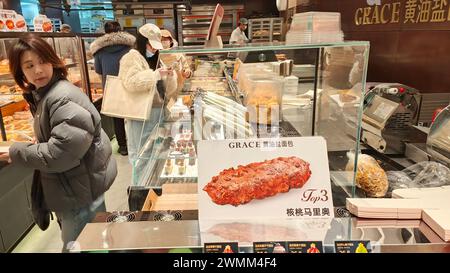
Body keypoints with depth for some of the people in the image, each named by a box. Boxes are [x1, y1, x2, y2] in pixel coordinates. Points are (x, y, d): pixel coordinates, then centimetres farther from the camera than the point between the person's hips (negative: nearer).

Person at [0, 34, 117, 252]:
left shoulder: (63, 98, -23)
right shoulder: (43, 95, 9)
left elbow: (61, 153, -30)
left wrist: (17, 153, -16)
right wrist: (38, 143, 3)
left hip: (80, 189, -9)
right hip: (72, 187, 10)